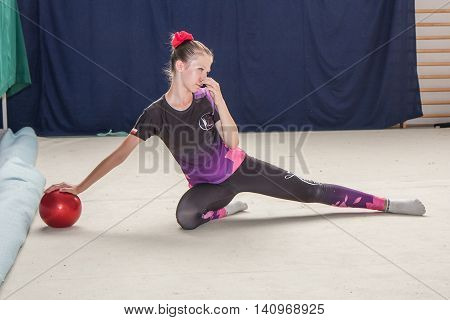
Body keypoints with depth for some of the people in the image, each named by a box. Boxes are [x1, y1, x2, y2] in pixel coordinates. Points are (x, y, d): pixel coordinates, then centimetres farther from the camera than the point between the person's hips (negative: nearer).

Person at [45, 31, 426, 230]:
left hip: (239, 169, 1)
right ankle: (229, 208, -6)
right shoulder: (156, 113, -15)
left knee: (310, 190, -2)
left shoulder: (207, 98, -10)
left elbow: (232, 142, -16)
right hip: (206, 184, -1)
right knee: (186, 216, -36)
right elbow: (120, 153, -15)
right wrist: (80, 187, -19)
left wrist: (219, 99, -25)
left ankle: (387, 204, 3)